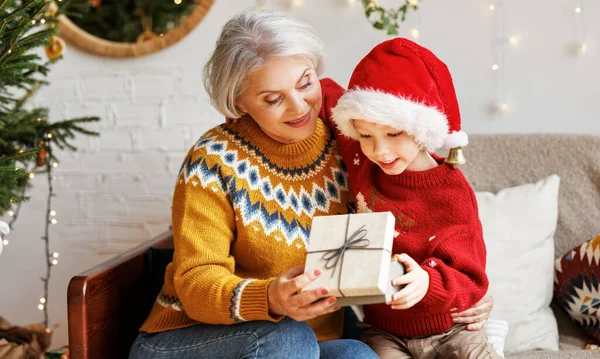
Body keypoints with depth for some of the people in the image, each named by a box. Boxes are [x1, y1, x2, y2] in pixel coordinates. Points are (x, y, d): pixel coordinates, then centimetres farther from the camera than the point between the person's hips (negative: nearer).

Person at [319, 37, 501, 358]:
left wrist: (427, 283, -36)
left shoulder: (453, 193, -14)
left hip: (451, 331, -1)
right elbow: (327, 94, 11)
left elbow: (469, 282, -16)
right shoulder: (362, 164, -3)